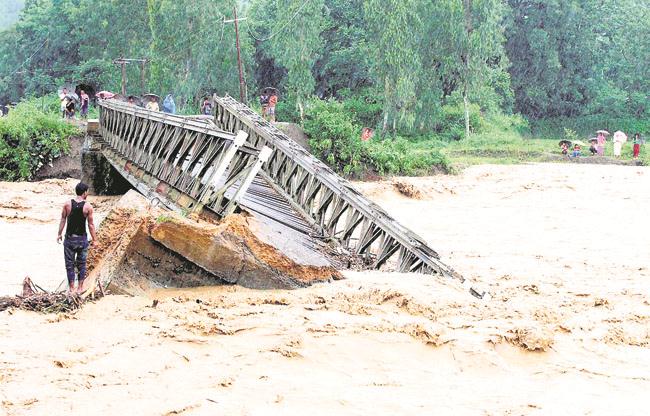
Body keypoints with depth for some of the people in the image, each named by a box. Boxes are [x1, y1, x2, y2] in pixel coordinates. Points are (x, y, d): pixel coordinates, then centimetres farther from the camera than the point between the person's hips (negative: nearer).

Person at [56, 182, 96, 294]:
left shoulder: (67, 204, -5)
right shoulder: (88, 206, -9)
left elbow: (63, 220, 1)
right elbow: (90, 224, -6)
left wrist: (59, 234, 13)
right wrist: (94, 239, 4)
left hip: (69, 238, 1)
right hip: (82, 239, -1)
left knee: (70, 263, 9)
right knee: (81, 263, 13)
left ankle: (71, 288, 11)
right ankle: (80, 287, 18)